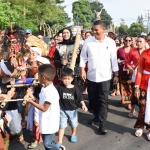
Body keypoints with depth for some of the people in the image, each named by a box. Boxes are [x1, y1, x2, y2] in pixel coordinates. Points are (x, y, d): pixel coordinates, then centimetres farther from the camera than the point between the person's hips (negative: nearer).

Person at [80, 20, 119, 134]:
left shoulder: (111, 42, -4)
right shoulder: (88, 41, -3)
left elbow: (114, 59, 1)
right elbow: (83, 57, 3)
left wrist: (116, 75, 1)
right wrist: (82, 70, -5)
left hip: (105, 76, -2)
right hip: (91, 76, 2)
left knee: (103, 101, -2)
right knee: (93, 99, 14)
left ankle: (103, 123, 4)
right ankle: (97, 116, 35)